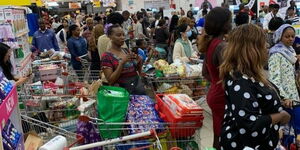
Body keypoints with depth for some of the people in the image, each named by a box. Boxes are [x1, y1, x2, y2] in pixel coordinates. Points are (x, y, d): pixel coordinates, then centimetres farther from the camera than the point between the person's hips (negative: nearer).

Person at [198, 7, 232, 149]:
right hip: (222, 97, -9)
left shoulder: (209, 43, 6)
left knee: (218, 136, 22)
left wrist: (216, 83, 11)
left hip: (213, 93, 9)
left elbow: (205, 73, 14)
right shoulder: (221, 46, -21)